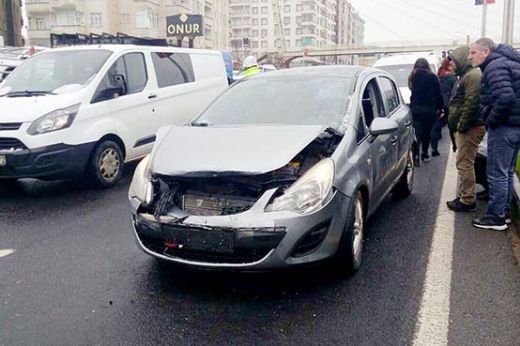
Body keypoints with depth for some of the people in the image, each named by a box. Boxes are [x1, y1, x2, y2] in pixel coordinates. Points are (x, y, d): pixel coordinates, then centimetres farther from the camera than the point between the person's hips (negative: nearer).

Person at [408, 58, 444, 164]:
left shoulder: (412, 77, 0)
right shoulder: (432, 77, -3)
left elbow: (413, 91, 4)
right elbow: (438, 94, -1)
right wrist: (439, 107, 8)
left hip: (416, 108, 1)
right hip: (429, 108, -1)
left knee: (417, 132, 3)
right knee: (427, 131, 12)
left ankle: (416, 155, -10)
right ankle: (424, 154, 19)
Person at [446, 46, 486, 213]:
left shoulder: (473, 75, -14)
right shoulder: (465, 75, 20)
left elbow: (472, 103, -23)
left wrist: (462, 126, -21)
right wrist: (456, 125, 19)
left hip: (470, 128, -11)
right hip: (464, 127, 11)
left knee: (465, 163, -8)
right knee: (463, 163, 14)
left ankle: (468, 201, -2)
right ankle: (462, 197, 22)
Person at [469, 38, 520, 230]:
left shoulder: (495, 66, -15)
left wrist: (491, 120, -16)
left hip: (503, 127, -10)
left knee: (497, 174, -3)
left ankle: (496, 217, 4)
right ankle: (503, 211, 28)